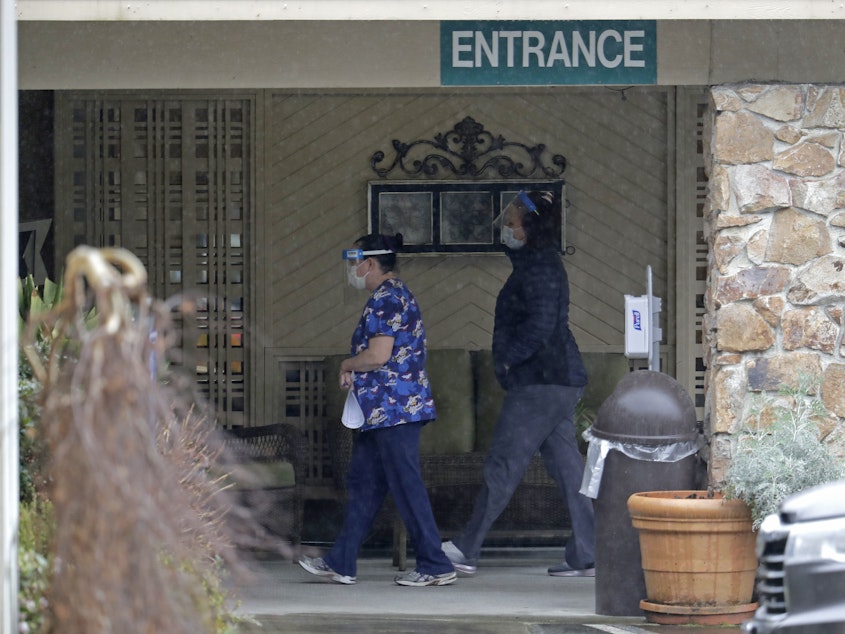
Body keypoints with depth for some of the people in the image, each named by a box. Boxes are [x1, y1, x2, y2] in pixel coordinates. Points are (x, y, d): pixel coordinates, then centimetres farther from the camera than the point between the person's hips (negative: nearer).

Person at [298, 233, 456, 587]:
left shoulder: (386, 300, -15)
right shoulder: (394, 296, 18)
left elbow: (378, 355, -23)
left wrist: (347, 365, -4)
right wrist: (354, 371, 9)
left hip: (392, 410, -11)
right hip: (382, 411, 11)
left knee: (406, 485, -8)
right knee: (362, 482, 13)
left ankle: (436, 567, -6)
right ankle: (340, 563, 18)